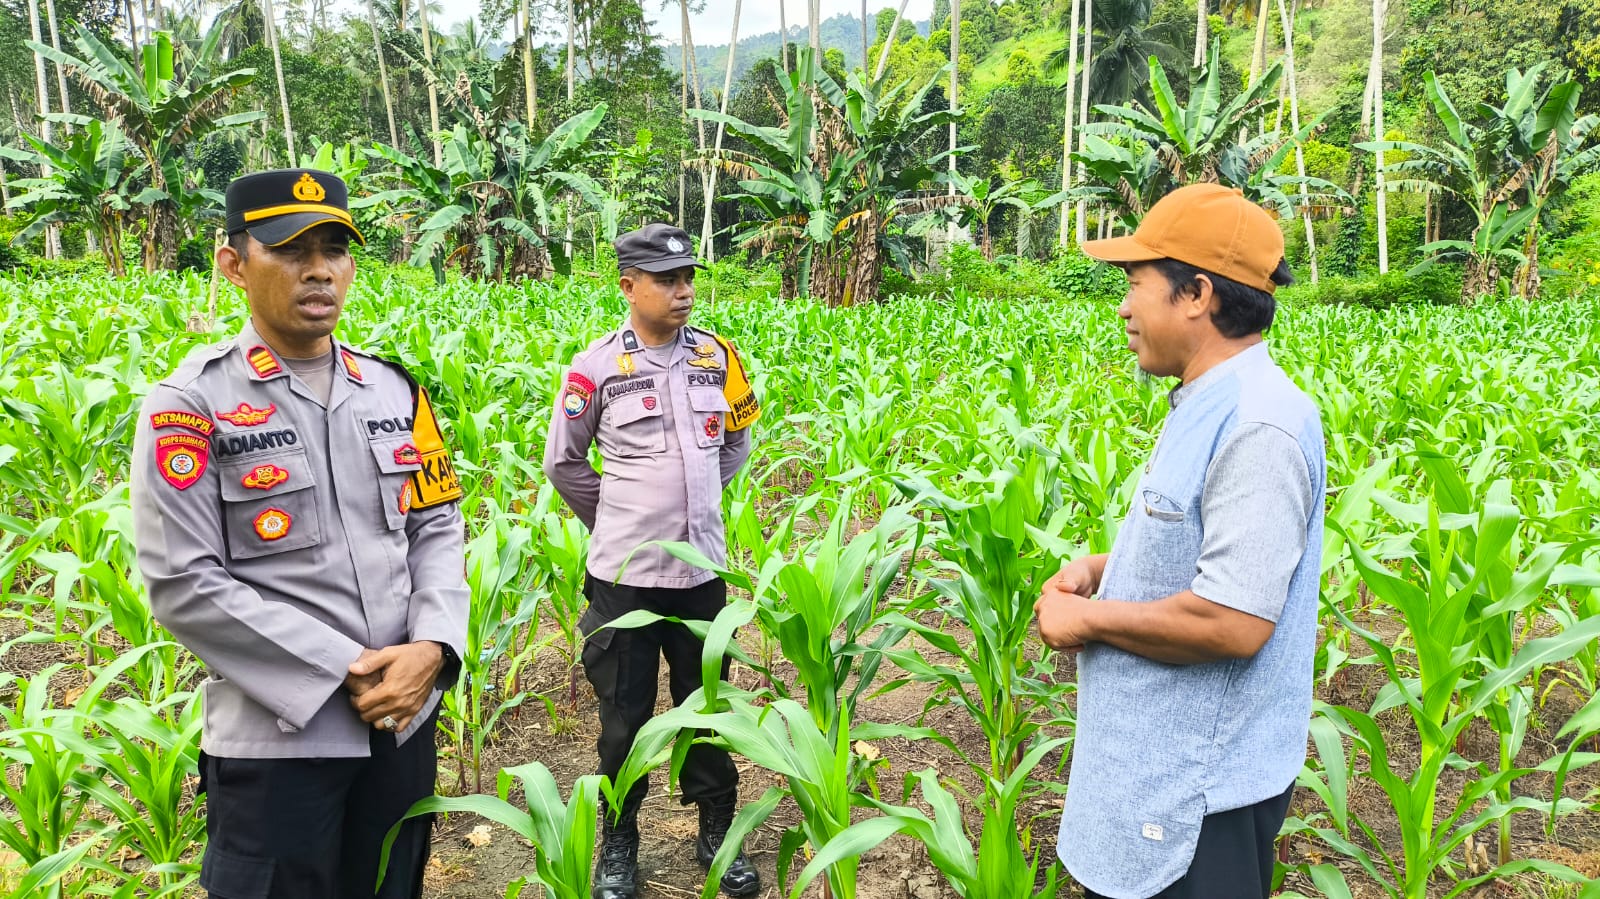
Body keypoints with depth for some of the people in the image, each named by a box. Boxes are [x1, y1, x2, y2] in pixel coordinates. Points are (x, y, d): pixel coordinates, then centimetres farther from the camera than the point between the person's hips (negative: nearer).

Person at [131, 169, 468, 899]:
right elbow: (183, 586, -14)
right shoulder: (189, 405, -10)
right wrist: (344, 668, -17)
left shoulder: (395, 390, 5)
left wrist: (432, 647, -10)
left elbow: (437, 527, 7)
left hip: (404, 718, 5)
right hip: (275, 738, -5)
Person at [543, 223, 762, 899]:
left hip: (701, 568, 3)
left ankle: (718, 832, 33)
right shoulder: (596, 368, -9)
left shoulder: (716, 355, 0)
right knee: (624, 716, 10)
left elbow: (736, 443, 15)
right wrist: (616, 519, 4)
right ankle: (618, 843, 29)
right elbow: (563, 464, 2)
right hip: (624, 573, -3)